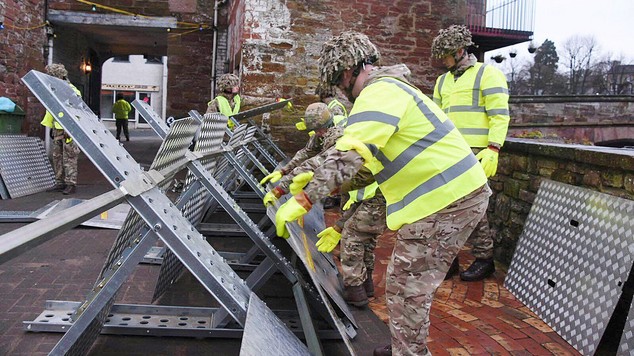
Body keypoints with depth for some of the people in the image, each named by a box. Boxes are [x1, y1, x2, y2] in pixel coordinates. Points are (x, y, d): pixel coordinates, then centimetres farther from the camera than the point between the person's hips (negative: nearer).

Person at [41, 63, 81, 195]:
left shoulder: (72, 91, -12)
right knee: (57, 156, 10)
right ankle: (60, 183, 17)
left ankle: (71, 184, -2)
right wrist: (51, 126, 21)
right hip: (57, 129, 9)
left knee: (69, 157, -6)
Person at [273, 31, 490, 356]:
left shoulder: (379, 92, -14)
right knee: (411, 284, 20)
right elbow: (368, 166, 22)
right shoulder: (389, 89, 21)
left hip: (445, 201, -11)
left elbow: (348, 155, -27)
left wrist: (302, 200, -25)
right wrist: (327, 183, 15)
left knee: (406, 289, -3)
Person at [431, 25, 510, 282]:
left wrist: (493, 149, -16)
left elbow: (500, 114, -7)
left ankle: (484, 259, 8)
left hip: (475, 153, -6)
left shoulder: (488, 74, 0)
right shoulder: (443, 81, 21)